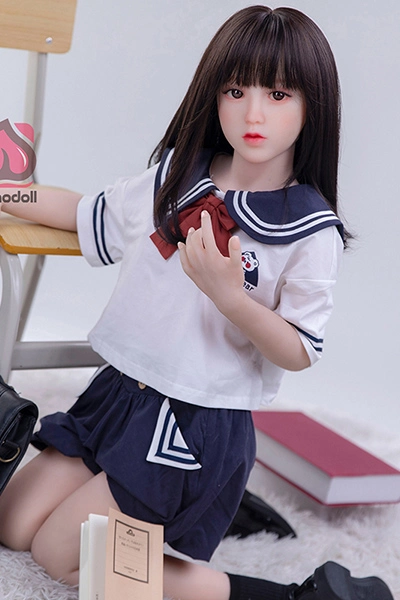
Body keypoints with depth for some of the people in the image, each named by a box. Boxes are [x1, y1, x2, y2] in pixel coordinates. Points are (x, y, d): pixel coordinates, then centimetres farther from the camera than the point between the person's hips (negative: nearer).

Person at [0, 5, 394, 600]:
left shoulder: (312, 231, -13)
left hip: (198, 426, -7)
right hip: (118, 393, 7)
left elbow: (300, 353, -12)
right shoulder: (178, 173, 2)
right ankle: (195, 504, 21)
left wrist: (229, 294, -28)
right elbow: (94, 215, 18)